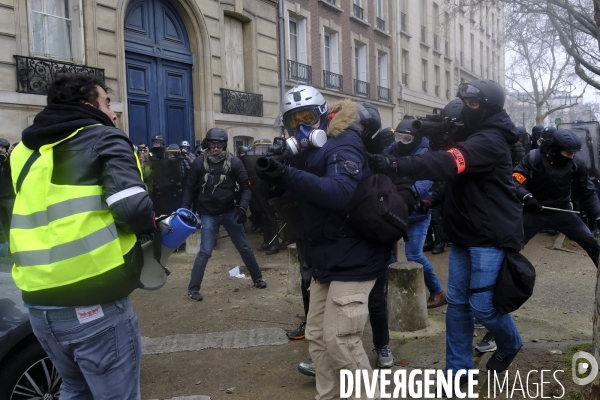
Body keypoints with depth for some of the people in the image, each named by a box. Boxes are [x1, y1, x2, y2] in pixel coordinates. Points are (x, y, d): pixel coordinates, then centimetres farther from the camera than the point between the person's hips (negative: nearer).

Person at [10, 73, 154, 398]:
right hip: (95, 305, -7)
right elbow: (133, 206, -19)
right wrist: (151, 225, 0)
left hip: (39, 304, 7)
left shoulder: (26, 151, 15)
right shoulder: (103, 138, -5)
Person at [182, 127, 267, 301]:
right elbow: (190, 189, 1)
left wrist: (242, 207, -18)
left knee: (244, 247, 12)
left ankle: (257, 278, 30)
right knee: (205, 251, -7)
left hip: (230, 212, 2)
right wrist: (185, 209, -6)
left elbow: (245, 187, -5)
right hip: (208, 214, -1)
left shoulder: (234, 162, -10)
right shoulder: (199, 163, -9)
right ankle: (193, 289, 6)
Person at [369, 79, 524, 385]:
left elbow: (449, 163, -35)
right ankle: (458, 370, 19)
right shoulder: (471, 136, 16)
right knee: (457, 303, 8)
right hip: (465, 234, 9)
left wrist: (396, 165, -45)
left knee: (482, 305, -2)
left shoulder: (490, 141, -18)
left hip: (490, 235, -9)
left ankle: (510, 344, 30)